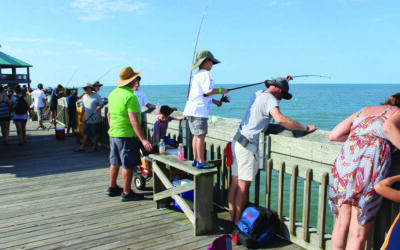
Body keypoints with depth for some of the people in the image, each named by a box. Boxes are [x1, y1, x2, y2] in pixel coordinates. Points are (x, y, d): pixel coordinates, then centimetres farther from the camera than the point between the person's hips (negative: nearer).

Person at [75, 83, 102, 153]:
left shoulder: (96, 96, -7)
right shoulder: (84, 97, 13)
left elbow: (101, 104, -6)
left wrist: (98, 108, -26)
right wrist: (81, 115, 20)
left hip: (95, 119, -6)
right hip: (87, 119, 6)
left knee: (95, 134, 3)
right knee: (85, 133, 9)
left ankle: (94, 147, 14)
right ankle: (82, 147, 16)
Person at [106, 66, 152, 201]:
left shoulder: (113, 93, 9)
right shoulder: (130, 96, -20)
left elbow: (109, 114, 18)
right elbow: (134, 120, -25)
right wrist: (143, 139, -25)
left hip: (113, 134, 9)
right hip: (126, 135, -9)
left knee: (115, 162, 19)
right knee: (128, 165, 1)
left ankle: (112, 188, 31)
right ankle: (126, 193, 8)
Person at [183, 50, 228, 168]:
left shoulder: (197, 75, 21)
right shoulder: (205, 74, -10)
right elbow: (208, 91, -22)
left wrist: (214, 101, 23)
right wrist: (220, 90, -7)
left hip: (192, 110, 10)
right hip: (198, 110, -10)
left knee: (197, 135, 13)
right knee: (201, 135, -7)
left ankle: (195, 160, 18)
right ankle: (201, 162, -4)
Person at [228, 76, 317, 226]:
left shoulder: (258, 94, 13)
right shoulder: (270, 99, -13)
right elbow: (280, 119, -31)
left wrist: (283, 81, 45)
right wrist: (305, 128, -24)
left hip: (238, 140, 9)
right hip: (248, 144, -9)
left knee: (235, 182, 12)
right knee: (244, 185, -1)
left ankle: (232, 219, 21)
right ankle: (238, 223, 8)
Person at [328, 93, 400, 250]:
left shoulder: (362, 111, 27)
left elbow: (333, 135, 19)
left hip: (344, 162, 5)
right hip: (370, 165, -5)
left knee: (341, 223, 19)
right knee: (358, 234, 4)